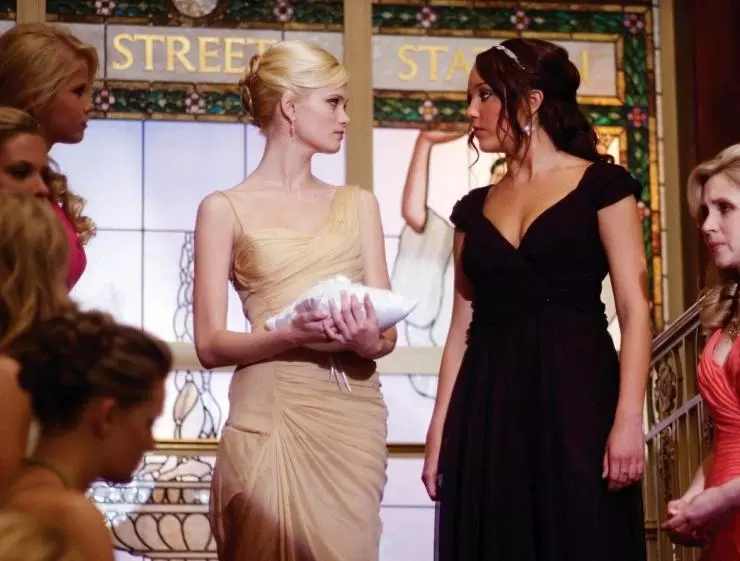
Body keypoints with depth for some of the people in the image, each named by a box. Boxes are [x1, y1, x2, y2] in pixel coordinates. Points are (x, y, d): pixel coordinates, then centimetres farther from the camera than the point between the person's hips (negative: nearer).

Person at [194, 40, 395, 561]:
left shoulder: (357, 204, 15)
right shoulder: (226, 209, 2)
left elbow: (388, 332, 10)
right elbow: (210, 344, -4)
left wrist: (368, 339, -14)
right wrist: (293, 335, -21)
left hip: (355, 415, 4)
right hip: (271, 417, -3)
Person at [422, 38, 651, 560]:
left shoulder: (600, 185, 1)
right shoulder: (475, 208, 15)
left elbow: (635, 308, -6)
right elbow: (463, 325, 14)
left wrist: (629, 419, -16)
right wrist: (439, 431, 6)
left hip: (575, 396, -4)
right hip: (488, 409, 4)